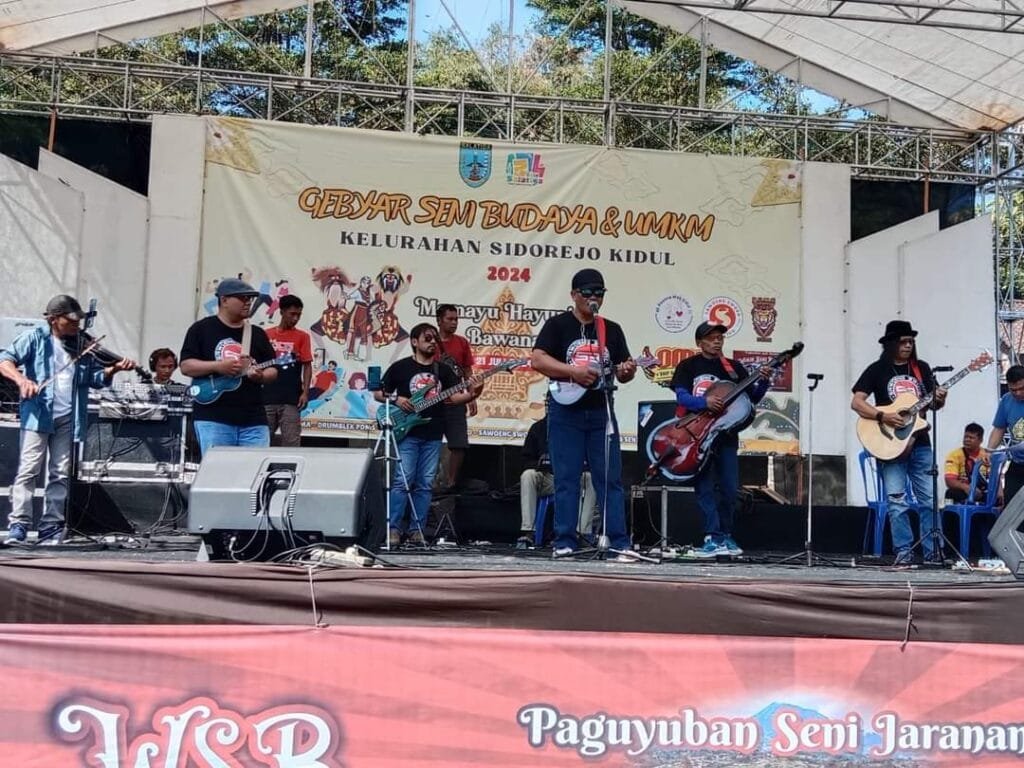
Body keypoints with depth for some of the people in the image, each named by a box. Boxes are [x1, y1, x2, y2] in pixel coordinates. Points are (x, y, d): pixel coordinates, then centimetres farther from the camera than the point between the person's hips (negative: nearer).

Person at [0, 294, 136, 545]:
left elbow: (96, 378, 14)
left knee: (60, 474, 6)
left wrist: (114, 369, -6)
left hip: (68, 419, 4)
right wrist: (21, 379, -27)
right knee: (28, 468, -7)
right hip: (38, 414, -4)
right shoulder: (35, 338, 0)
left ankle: (51, 529, 11)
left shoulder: (83, 345, 12)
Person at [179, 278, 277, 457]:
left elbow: (272, 370, 15)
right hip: (213, 418, -3)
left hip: (253, 420, 4)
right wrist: (217, 366, -16)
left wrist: (261, 376, -8)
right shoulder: (201, 329, 4)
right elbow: (186, 366, -2)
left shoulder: (257, 334, 15)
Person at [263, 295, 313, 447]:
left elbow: (307, 366, 1)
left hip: (291, 398, -2)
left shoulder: (302, 336, 3)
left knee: (291, 442, -2)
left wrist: (305, 392, -7)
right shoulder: (266, 335, 8)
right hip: (267, 396, 2)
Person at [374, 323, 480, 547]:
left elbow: (454, 396, 5)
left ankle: (416, 531, 10)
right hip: (407, 433, -4)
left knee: (425, 484, 4)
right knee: (403, 481, -9)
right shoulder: (400, 367, 3)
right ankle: (393, 529, -2)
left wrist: (472, 394, -15)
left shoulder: (443, 370, 14)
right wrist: (396, 399, -12)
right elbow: (378, 394, 6)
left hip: (433, 435, 4)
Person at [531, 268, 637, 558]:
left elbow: (622, 373, 13)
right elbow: (537, 360, -10)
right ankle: (564, 542, 5)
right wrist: (573, 371, -20)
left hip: (601, 412, 3)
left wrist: (628, 371, -11)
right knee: (566, 479, 1)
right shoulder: (557, 325, 1)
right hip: (565, 412, -3)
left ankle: (619, 543, 4)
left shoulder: (612, 330, 12)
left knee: (611, 478, 1)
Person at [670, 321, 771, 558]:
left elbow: (752, 398, 9)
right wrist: (705, 401, -26)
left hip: (726, 434, 3)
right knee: (704, 488, -6)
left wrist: (763, 382, -10)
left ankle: (726, 536, 15)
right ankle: (714, 538, -7)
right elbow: (681, 397, -9)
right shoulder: (688, 366, 4)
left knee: (729, 489, 3)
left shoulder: (734, 367, 13)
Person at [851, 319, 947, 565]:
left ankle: (933, 551, 11)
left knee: (929, 499, 4)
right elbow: (856, 402, -7)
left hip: (920, 443, 4)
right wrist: (882, 417, -20)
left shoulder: (922, 368, 11)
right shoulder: (877, 369, 0)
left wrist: (940, 399, -11)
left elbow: (934, 404, 13)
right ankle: (904, 552, 3)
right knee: (897, 502, -4)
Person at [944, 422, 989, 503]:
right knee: (951, 493, -36)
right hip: (962, 493, -2)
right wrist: (966, 487, -36)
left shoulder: (987, 455, 3)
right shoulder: (954, 455, -5)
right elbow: (949, 481, -16)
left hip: (983, 494, 2)